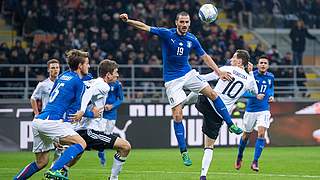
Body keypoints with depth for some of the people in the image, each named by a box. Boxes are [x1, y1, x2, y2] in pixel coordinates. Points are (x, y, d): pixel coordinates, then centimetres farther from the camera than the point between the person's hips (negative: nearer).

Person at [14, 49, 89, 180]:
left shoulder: (63, 76, 19)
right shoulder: (78, 82, -4)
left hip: (38, 120, 9)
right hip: (50, 121, -9)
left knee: (41, 162, 16)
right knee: (81, 143, -11)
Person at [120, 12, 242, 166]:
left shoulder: (192, 39, -2)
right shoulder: (167, 34, -13)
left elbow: (204, 56, 9)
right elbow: (144, 27, -19)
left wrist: (219, 72, 6)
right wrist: (128, 21, -34)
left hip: (188, 73, 4)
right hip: (172, 80, -4)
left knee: (212, 94, -3)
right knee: (177, 116, -7)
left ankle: (230, 125, 13)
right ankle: (184, 152, 0)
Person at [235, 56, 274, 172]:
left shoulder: (270, 77, 4)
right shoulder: (252, 75, -9)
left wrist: (271, 96, 5)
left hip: (264, 110, 2)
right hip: (251, 109, -2)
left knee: (261, 134, -16)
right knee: (246, 135, 10)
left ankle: (255, 162, -12)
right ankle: (239, 157, 35)